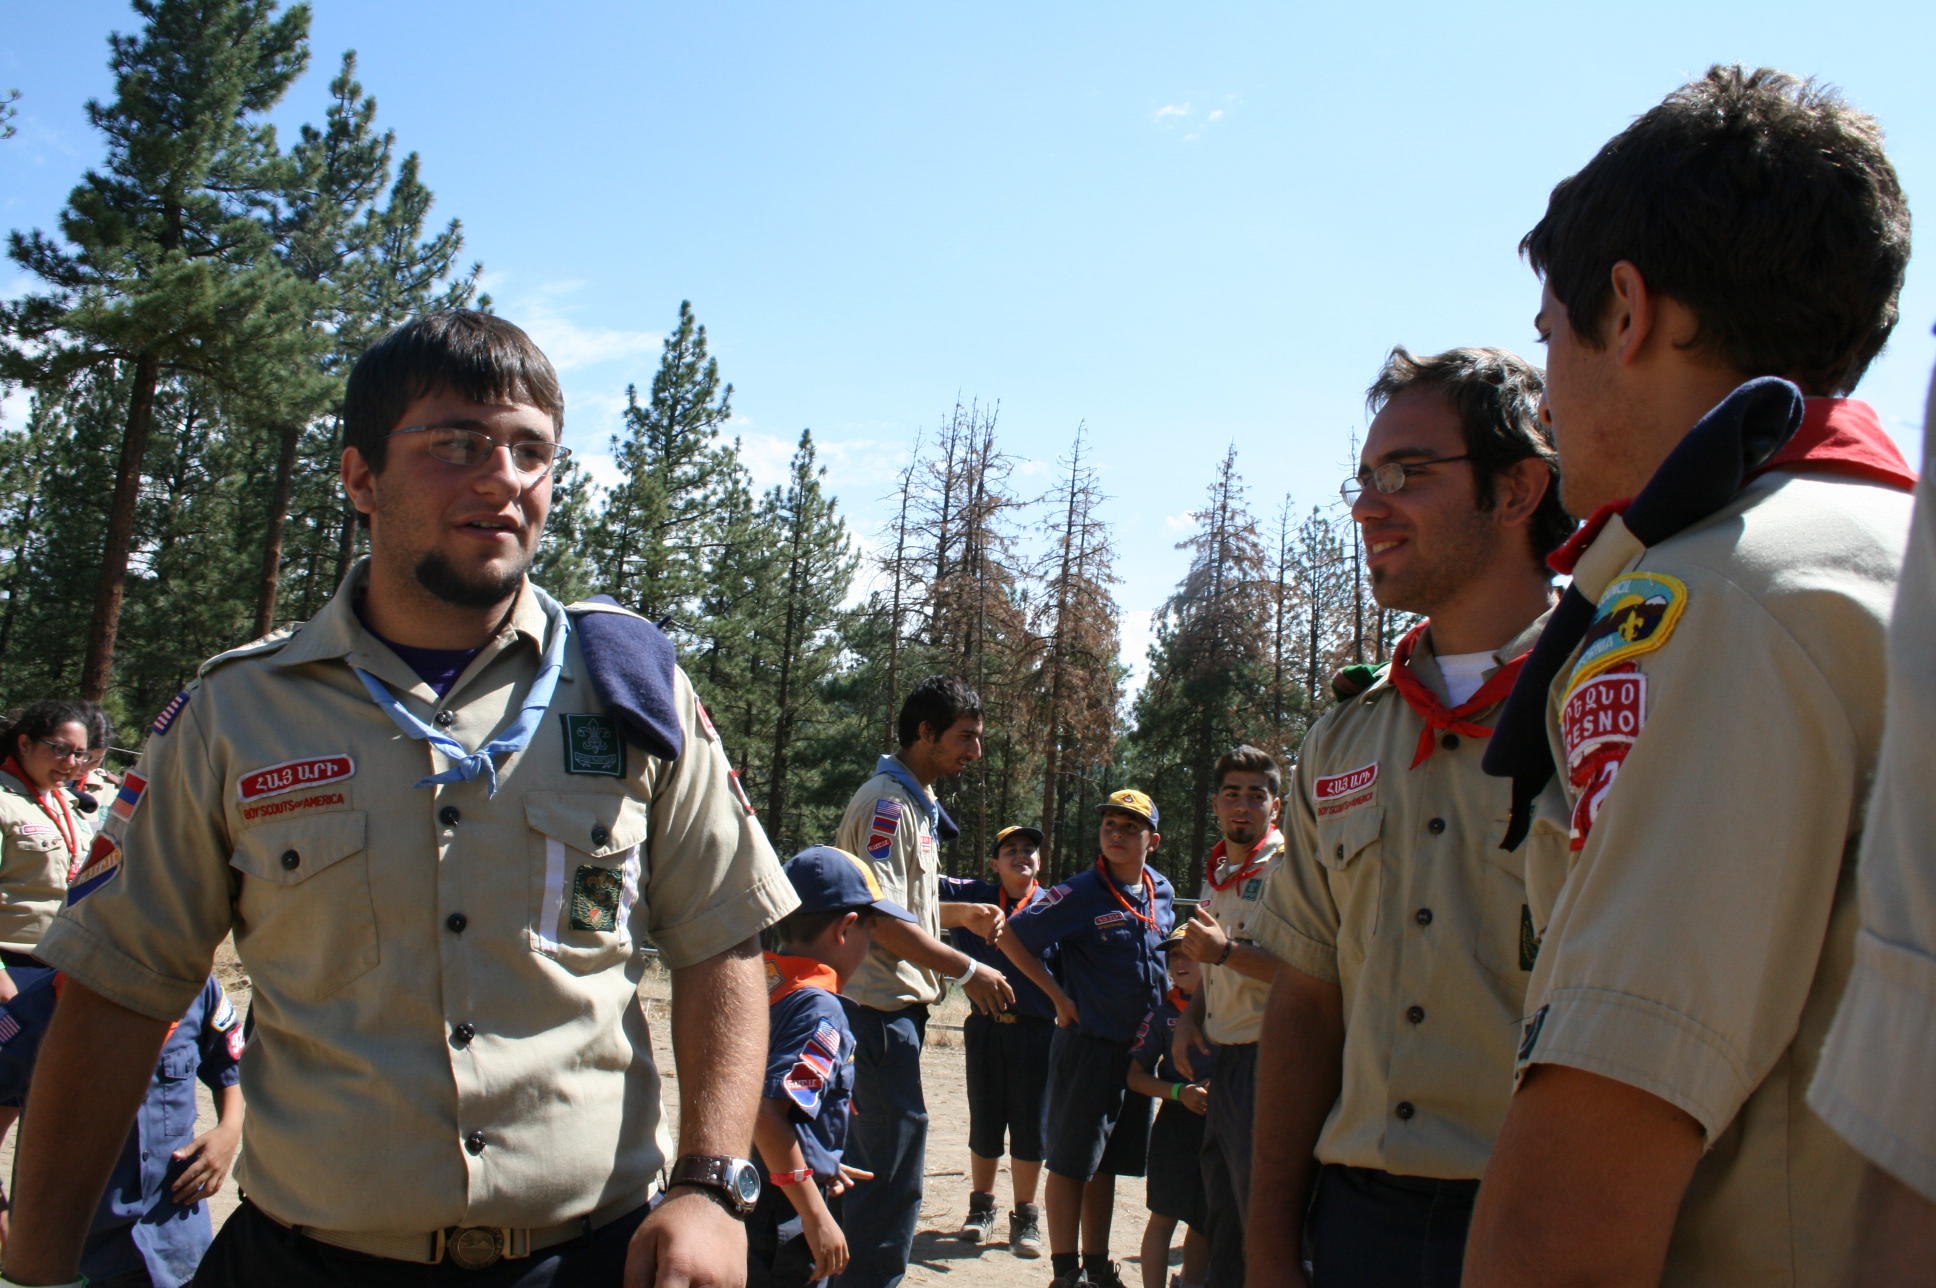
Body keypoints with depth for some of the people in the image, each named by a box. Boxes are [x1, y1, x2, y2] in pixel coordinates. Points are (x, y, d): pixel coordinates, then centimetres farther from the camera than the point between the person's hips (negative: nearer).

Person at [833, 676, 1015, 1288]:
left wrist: (964, 912, 10)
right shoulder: (887, 802, -15)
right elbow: (883, 918, -21)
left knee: (870, 1163, 17)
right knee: (894, 1175, -5)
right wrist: (967, 970, -15)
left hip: (895, 1006, 10)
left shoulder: (920, 805, 17)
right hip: (880, 1007, -10)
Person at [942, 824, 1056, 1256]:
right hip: (986, 1026, 1)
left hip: (1036, 1029, -1)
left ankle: (1025, 1218, 18)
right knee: (985, 1122, 11)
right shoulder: (972, 896, 4)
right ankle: (981, 1206, 29)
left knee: (1029, 1124, 4)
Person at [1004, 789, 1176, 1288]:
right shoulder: (1081, 893, -13)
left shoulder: (1162, 893, 6)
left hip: (1140, 1048, 6)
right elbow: (1013, 937, -12)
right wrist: (1060, 997, -12)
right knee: (1072, 1163, 2)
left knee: (1107, 1166, 15)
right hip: (1089, 1045, -6)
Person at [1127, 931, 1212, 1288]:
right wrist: (1179, 1091, -12)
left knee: (1208, 1220, 13)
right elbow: (1136, 1076, 2)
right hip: (1177, 1122, -1)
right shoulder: (1163, 1014, 1)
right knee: (1165, 1216, 0)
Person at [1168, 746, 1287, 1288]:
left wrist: (1226, 951, -29)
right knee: (1221, 1207, 16)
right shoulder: (1216, 874, 15)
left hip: (1265, 1057, -8)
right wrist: (1190, 1020, 11)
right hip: (1219, 1058, 9)